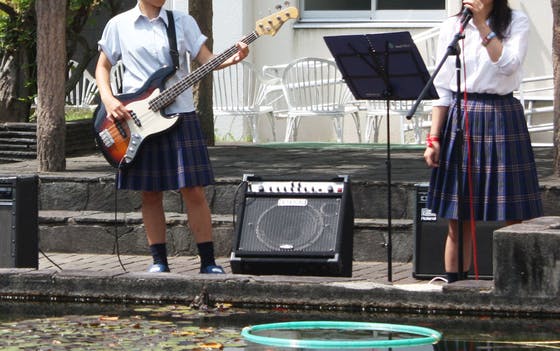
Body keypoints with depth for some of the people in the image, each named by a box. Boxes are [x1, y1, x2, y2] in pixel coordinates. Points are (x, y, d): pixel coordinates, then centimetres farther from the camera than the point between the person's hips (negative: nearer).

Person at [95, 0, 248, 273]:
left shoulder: (183, 22, 7)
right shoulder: (119, 25, 6)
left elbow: (207, 60, 0)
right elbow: (103, 67, 13)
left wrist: (232, 59, -20)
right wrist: (108, 100, -5)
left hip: (179, 114, 0)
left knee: (194, 190, -4)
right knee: (150, 193, 4)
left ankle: (208, 262, 1)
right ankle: (159, 261, 13)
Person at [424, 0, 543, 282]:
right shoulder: (452, 26, 10)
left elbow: (508, 65, -14)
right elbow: (442, 88, 8)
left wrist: (483, 25, -13)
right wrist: (434, 138, 2)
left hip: (501, 122, -2)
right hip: (459, 122, 2)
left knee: (512, 221, -4)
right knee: (458, 223, 3)